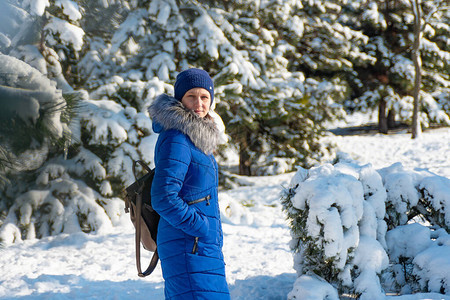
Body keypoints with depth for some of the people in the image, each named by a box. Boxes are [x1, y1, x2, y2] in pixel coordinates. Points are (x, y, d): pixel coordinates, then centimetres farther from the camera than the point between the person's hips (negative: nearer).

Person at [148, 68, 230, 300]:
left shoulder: (198, 137, 15)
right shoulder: (175, 140, -15)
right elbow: (164, 198, -21)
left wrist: (213, 232, 15)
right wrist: (202, 228, -16)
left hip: (205, 245, 10)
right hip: (188, 246, -10)